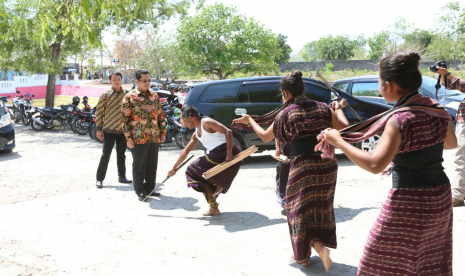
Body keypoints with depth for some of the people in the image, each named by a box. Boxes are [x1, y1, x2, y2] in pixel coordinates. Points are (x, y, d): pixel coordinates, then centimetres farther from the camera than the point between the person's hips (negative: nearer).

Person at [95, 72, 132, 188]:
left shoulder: (127, 94, 5)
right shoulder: (105, 95, -3)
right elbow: (99, 112, -3)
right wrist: (99, 129, -7)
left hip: (123, 129, 3)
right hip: (109, 130, -3)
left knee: (121, 154, 14)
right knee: (105, 155, -2)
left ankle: (122, 176, 26)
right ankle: (99, 179, 5)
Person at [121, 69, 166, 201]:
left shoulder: (154, 95, 11)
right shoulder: (129, 97, -5)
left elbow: (160, 114, 17)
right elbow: (125, 119, -6)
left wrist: (163, 131, 12)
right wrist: (128, 138, -10)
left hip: (155, 137, 5)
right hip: (139, 138, -5)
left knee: (152, 165, 12)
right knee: (139, 166, 4)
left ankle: (149, 188, 25)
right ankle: (140, 191, 16)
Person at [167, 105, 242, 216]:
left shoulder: (206, 122, -9)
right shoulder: (196, 134, 20)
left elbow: (228, 131, -19)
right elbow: (185, 151, 27)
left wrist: (229, 153, -25)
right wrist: (174, 168, 29)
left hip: (227, 154, -9)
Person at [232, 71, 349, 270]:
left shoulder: (285, 113, -3)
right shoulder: (322, 108, 4)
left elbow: (265, 137, 9)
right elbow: (344, 127, 7)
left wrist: (249, 120, 25)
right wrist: (339, 109, 26)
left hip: (302, 165, -4)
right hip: (327, 164, 4)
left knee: (301, 210, 9)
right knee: (320, 207, 18)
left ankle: (303, 255, 0)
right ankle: (321, 246, 23)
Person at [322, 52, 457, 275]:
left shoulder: (399, 119, -21)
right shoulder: (437, 110, 2)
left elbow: (375, 165, -29)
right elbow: (452, 143, 20)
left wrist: (338, 141, -20)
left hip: (409, 201, -8)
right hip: (440, 195, 8)